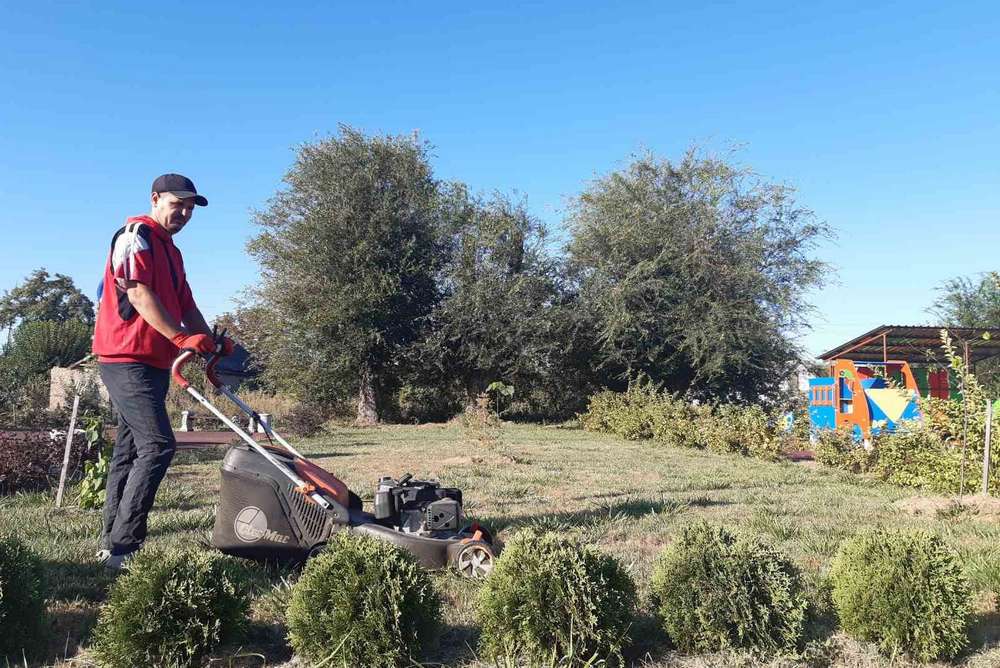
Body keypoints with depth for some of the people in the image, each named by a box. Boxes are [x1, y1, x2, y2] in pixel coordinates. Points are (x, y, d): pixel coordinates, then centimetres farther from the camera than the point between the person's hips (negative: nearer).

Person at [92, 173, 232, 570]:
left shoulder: (171, 251, 22)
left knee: (130, 451, 10)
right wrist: (182, 337, -25)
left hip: (153, 364, 10)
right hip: (127, 359, -10)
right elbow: (138, 294, -18)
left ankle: (111, 544, 17)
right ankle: (121, 548, -14)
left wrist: (212, 344, 6)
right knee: (158, 445, -17)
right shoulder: (136, 235, -7)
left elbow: (186, 305, 19)